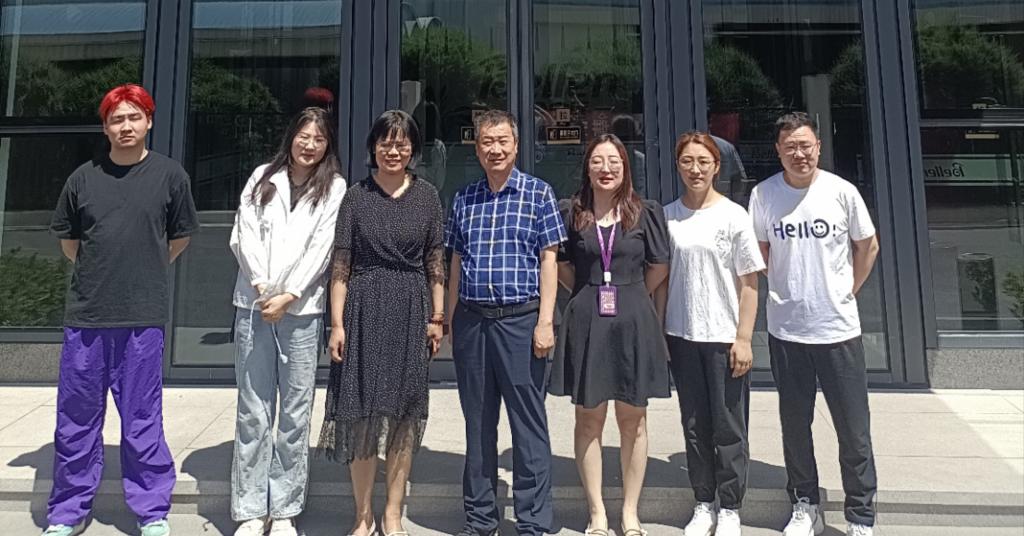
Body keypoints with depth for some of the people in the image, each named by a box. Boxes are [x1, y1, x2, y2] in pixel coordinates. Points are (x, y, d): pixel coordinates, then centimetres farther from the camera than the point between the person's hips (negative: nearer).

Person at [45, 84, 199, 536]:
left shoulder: (170, 175, 0)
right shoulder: (84, 177, 4)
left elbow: (179, 239, 11)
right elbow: (68, 240, 17)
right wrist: (98, 273, 15)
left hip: (142, 317, -2)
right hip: (84, 316, 3)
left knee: (141, 421, 4)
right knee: (75, 420, 12)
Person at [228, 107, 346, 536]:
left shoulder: (334, 187, 5)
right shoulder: (263, 177, 12)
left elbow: (322, 248, -4)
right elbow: (244, 234, 3)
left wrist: (287, 295, -11)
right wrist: (261, 286, -9)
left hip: (302, 309, -1)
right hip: (253, 305, 2)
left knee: (295, 413, 3)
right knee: (252, 411, 4)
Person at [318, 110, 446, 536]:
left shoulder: (426, 195, 6)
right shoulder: (357, 196, 3)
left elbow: (436, 262, 6)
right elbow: (341, 265, 1)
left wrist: (437, 317, 2)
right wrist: (337, 322, -4)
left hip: (412, 310, 1)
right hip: (365, 308, -1)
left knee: (404, 413, 6)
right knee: (362, 410, 3)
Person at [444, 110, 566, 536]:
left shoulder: (538, 193, 2)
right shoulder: (464, 199, 12)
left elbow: (548, 260, -2)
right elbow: (456, 263, 14)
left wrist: (545, 322, -9)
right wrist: (450, 321, 10)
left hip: (520, 319, -3)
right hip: (471, 320, 4)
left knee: (528, 424, 2)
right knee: (477, 423, 12)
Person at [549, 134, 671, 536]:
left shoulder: (645, 213, 1)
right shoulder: (572, 214, 2)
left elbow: (659, 267, 10)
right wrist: (591, 294, 9)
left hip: (633, 321, 0)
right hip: (585, 321, 0)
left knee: (632, 418, 8)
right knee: (589, 418, 6)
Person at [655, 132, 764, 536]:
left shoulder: (734, 216, -4)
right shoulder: (668, 216, 3)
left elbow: (749, 285, -4)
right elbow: (662, 279, 7)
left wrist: (743, 338, -9)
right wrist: (657, 332, 4)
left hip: (724, 336, -2)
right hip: (681, 336, 3)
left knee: (729, 427, 5)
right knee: (694, 426, 12)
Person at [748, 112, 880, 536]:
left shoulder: (842, 192, -4)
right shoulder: (763, 195, -2)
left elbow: (868, 246, 9)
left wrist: (847, 292, 5)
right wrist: (785, 291, 5)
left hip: (839, 328, -1)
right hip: (785, 329, 1)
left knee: (854, 428, 5)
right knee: (795, 424, 12)